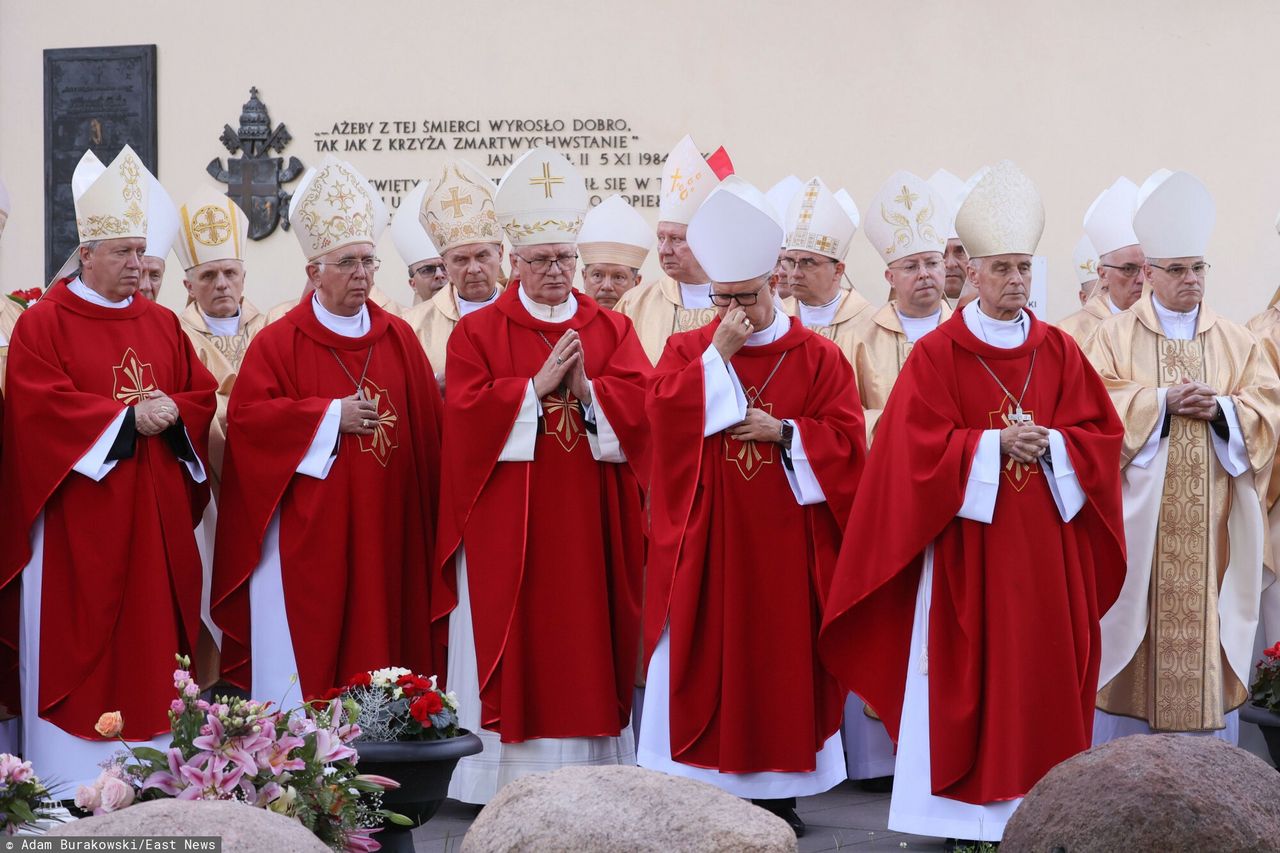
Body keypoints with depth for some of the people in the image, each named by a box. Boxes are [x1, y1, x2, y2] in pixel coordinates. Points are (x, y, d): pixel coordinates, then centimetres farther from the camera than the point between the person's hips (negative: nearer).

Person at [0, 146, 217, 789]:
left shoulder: (161, 323, 14)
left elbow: (202, 394, 13)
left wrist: (170, 411, -9)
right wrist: (126, 416, -15)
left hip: (154, 516, 5)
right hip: (79, 518, -5)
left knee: (153, 631, 5)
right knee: (77, 636, -4)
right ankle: (75, 775, 2)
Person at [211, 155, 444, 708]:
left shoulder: (399, 339, 10)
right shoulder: (278, 342, 1)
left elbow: (428, 429, 8)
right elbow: (245, 417, -9)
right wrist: (330, 416, -12)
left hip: (383, 533, 3)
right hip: (306, 537, -3)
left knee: (378, 641, 4)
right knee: (306, 652, -2)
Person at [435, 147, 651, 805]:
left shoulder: (612, 328, 10)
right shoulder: (478, 332, 3)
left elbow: (643, 403, -3)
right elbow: (466, 416, -9)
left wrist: (585, 388, -18)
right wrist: (538, 385, -15)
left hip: (590, 522, 2)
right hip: (507, 527, -2)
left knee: (586, 640, 4)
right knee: (514, 649, -1)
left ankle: (591, 769, 10)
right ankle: (512, 771, 4)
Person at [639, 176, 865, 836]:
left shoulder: (817, 357, 4)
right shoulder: (688, 349, 7)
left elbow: (845, 438, -3)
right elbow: (662, 410, -11)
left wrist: (784, 432, -15)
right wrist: (719, 351, -14)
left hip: (784, 534, 0)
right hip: (707, 536, 1)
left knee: (783, 650, 3)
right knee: (707, 652, 0)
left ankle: (779, 788, 12)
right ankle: (703, 783, 8)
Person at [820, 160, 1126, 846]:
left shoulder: (1059, 352, 8)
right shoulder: (937, 353, -2)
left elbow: (1101, 434, 6)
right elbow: (920, 448, -9)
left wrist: (1051, 444, -12)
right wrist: (995, 444, -17)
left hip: (1045, 543, 4)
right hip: (968, 542, -3)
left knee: (1043, 667, 4)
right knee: (973, 669, -3)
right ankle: (971, 809, 4)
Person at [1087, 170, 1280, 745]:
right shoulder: (1115, 337, 4)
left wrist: (1220, 407, -12)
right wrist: (1163, 402, -16)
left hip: (1210, 527, 2)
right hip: (1139, 519, -2)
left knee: (1207, 636, 2)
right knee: (1136, 626, -1)